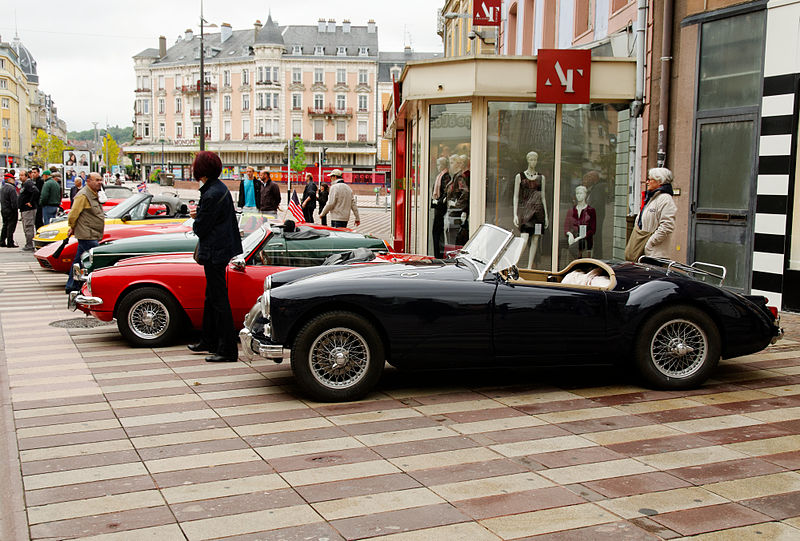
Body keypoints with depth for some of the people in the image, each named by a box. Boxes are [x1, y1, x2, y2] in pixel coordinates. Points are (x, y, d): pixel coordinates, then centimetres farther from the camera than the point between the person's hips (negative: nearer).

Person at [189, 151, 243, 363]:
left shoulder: (212, 194, -22)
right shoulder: (220, 187, 8)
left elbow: (200, 229, -18)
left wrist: (196, 220, 3)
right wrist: (200, 215, -1)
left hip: (215, 253, -11)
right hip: (220, 250, 11)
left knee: (219, 300, -5)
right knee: (211, 298, 20)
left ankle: (228, 350, 0)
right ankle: (209, 342, 33)